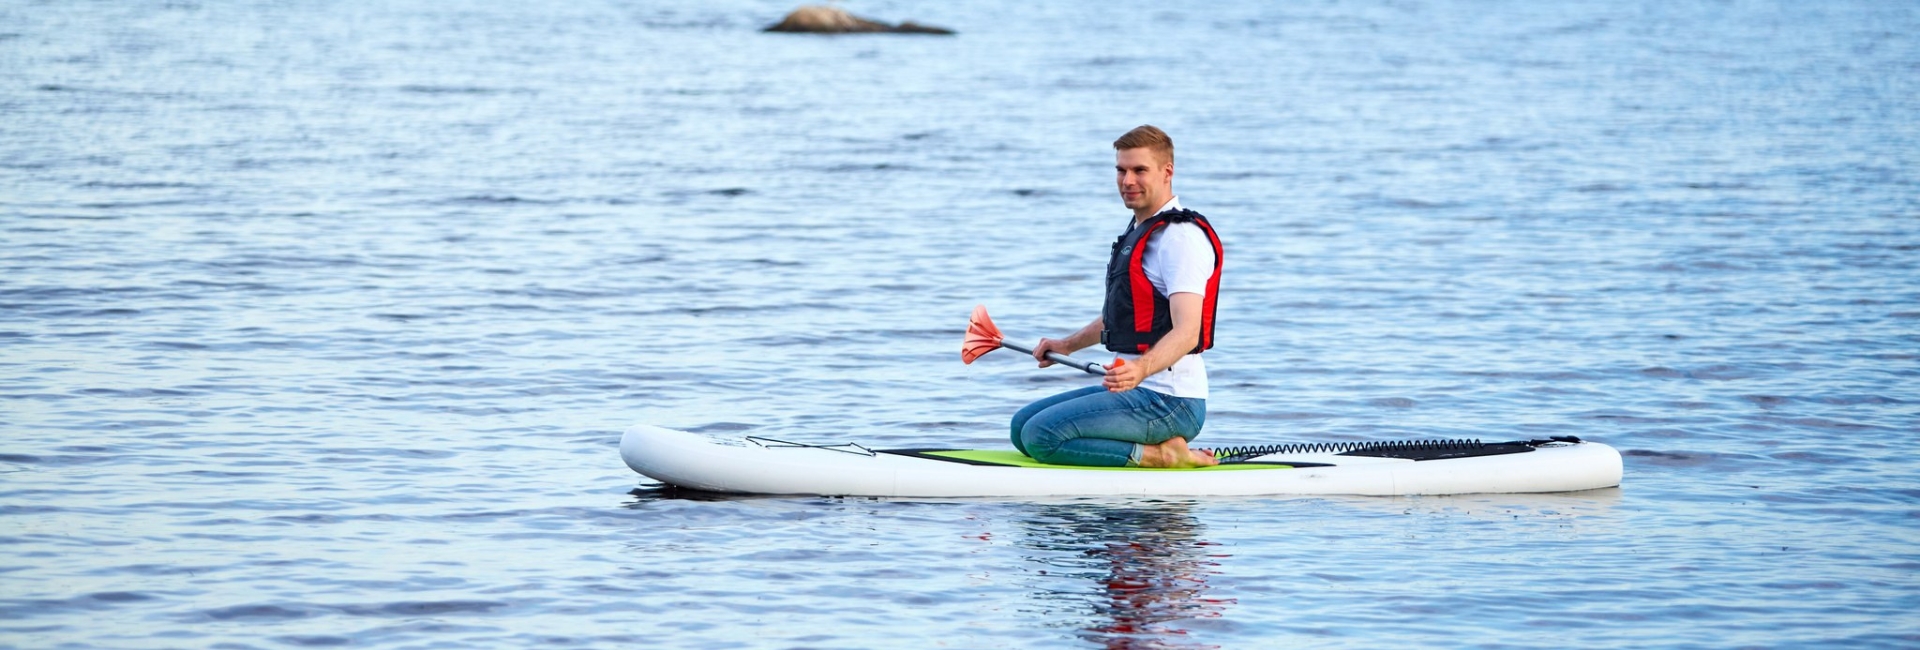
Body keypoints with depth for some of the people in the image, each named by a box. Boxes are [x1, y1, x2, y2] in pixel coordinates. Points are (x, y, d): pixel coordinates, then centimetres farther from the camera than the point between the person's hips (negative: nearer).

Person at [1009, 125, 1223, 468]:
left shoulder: (1181, 237, -15)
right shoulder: (1140, 230, 18)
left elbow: (1186, 332, -28)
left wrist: (1141, 369, -45)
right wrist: (1069, 345, 25)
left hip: (1169, 401, -11)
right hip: (1138, 389, 11)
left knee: (1042, 436, -21)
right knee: (1022, 426, 12)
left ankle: (1160, 454, -12)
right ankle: (1157, 448, 5)